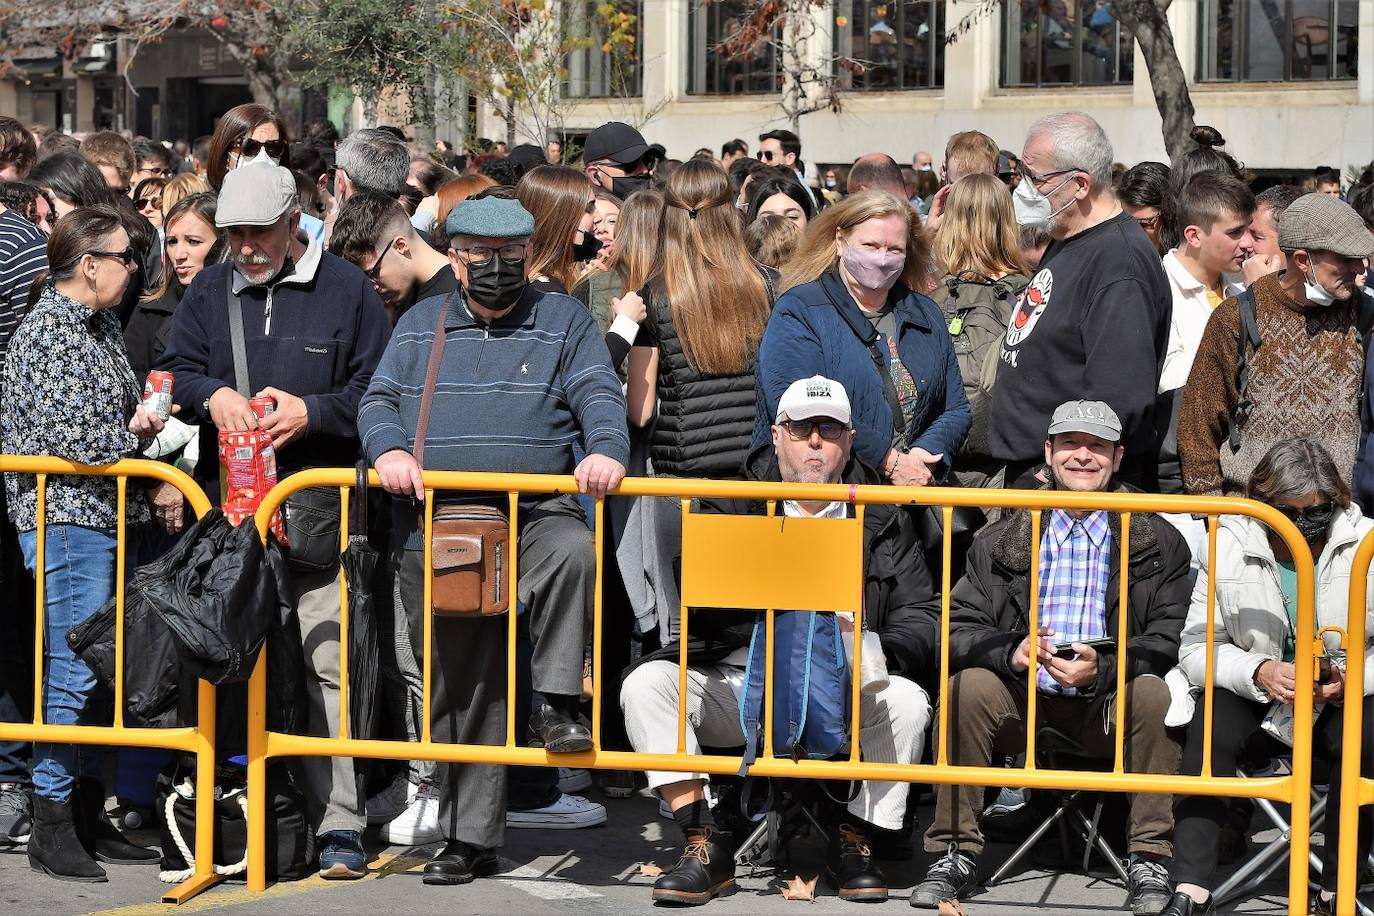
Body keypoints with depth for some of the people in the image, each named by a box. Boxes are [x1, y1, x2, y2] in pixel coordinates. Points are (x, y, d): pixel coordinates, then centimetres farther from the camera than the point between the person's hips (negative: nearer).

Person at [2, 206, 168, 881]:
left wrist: (137, 425, 5)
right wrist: (135, 432, -5)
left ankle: (88, 818, 18)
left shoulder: (100, 324, 16)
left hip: (106, 515, 9)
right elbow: (71, 435, -20)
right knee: (74, 669, -8)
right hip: (65, 516, -9)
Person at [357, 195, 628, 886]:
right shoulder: (419, 325, 17)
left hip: (536, 512, -2)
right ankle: (469, 837, 10)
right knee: (462, 686, 3)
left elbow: (600, 396, 0)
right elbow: (378, 401, 11)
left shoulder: (565, 322, 11)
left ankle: (557, 703, -25)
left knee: (572, 551, -38)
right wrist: (390, 448, -11)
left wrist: (605, 450, -22)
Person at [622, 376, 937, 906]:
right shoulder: (732, 508, 8)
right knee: (646, 684, -23)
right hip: (737, 682, 0)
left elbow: (922, 617, 2)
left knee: (907, 700, -29)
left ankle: (851, 843, -8)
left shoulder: (883, 522, 9)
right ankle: (704, 847, -19)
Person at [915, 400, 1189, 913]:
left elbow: (1170, 638, -4)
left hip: (1107, 706, -1)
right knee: (968, 685, -28)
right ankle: (954, 853, -18)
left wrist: (1103, 669, -22)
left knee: (1154, 692, -31)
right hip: (1021, 700, 1)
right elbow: (960, 627, 2)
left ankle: (1150, 860, -21)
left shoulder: (1159, 542, 6)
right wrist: (1011, 653, -20)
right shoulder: (1002, 541, 10)